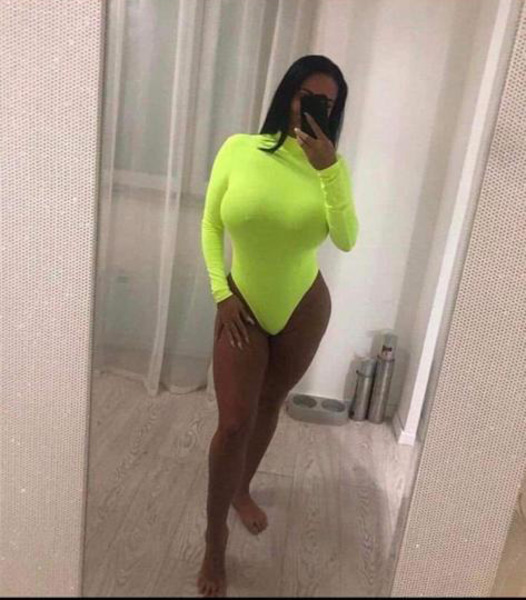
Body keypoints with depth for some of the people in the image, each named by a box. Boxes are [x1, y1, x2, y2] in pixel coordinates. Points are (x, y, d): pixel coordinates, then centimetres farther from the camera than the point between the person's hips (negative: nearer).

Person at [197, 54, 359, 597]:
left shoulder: (331, 167, -6)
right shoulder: (238, 149, -9)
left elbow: (346, 241, -18)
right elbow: (210, 225, -3)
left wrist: (327, 169, -25)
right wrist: (220, 292, -9)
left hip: (304, 308, 2)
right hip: (243, 306, -1)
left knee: (269, 406, 18)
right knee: (233, 423, -2)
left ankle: (242, 489, 45)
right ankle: (214, 541, 19)